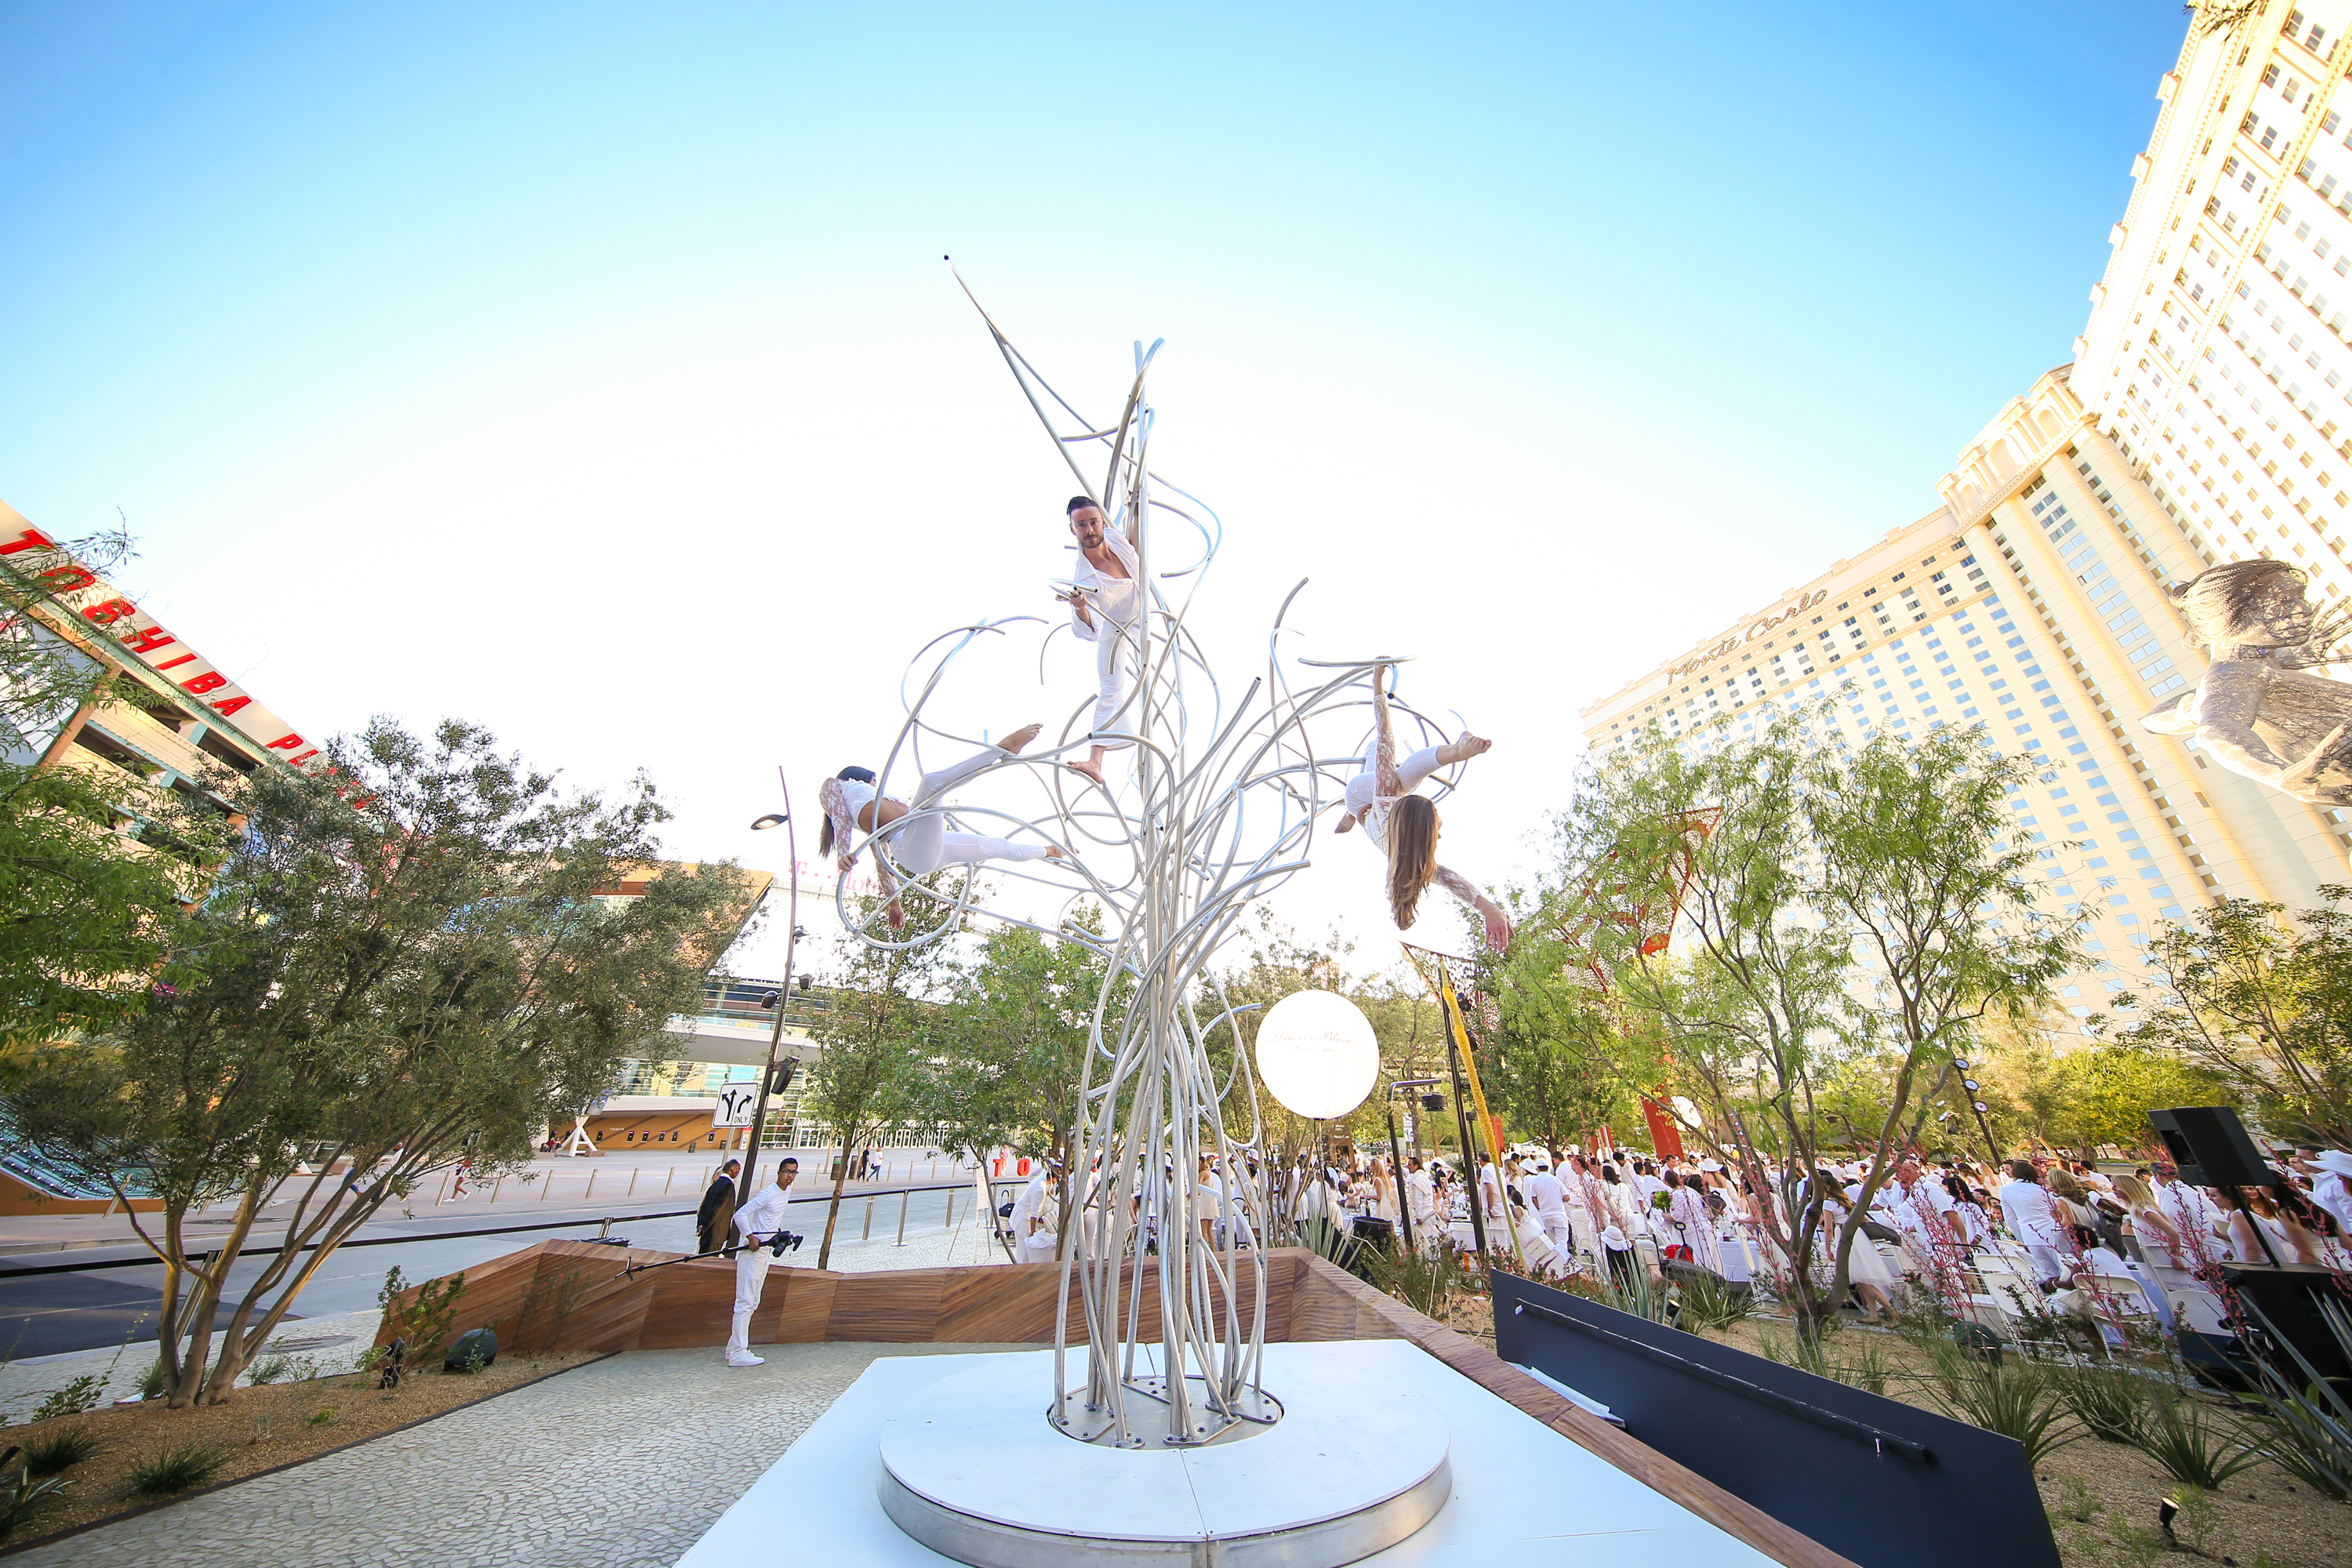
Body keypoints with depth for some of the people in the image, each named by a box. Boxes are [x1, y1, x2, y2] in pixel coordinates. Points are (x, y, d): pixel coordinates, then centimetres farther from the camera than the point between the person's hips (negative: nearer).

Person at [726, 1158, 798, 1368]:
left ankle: (734, 1349, 23)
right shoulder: (768, 1193, -18)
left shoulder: (788, 1191, 9)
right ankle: (738, 1353, -2)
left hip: (764, 1251, 9)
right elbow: (740, 1215, -19)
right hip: (751, 1251, -9)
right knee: (745, 1302, -7)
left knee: (753, 1303, 14)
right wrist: (751, 1238, -24)